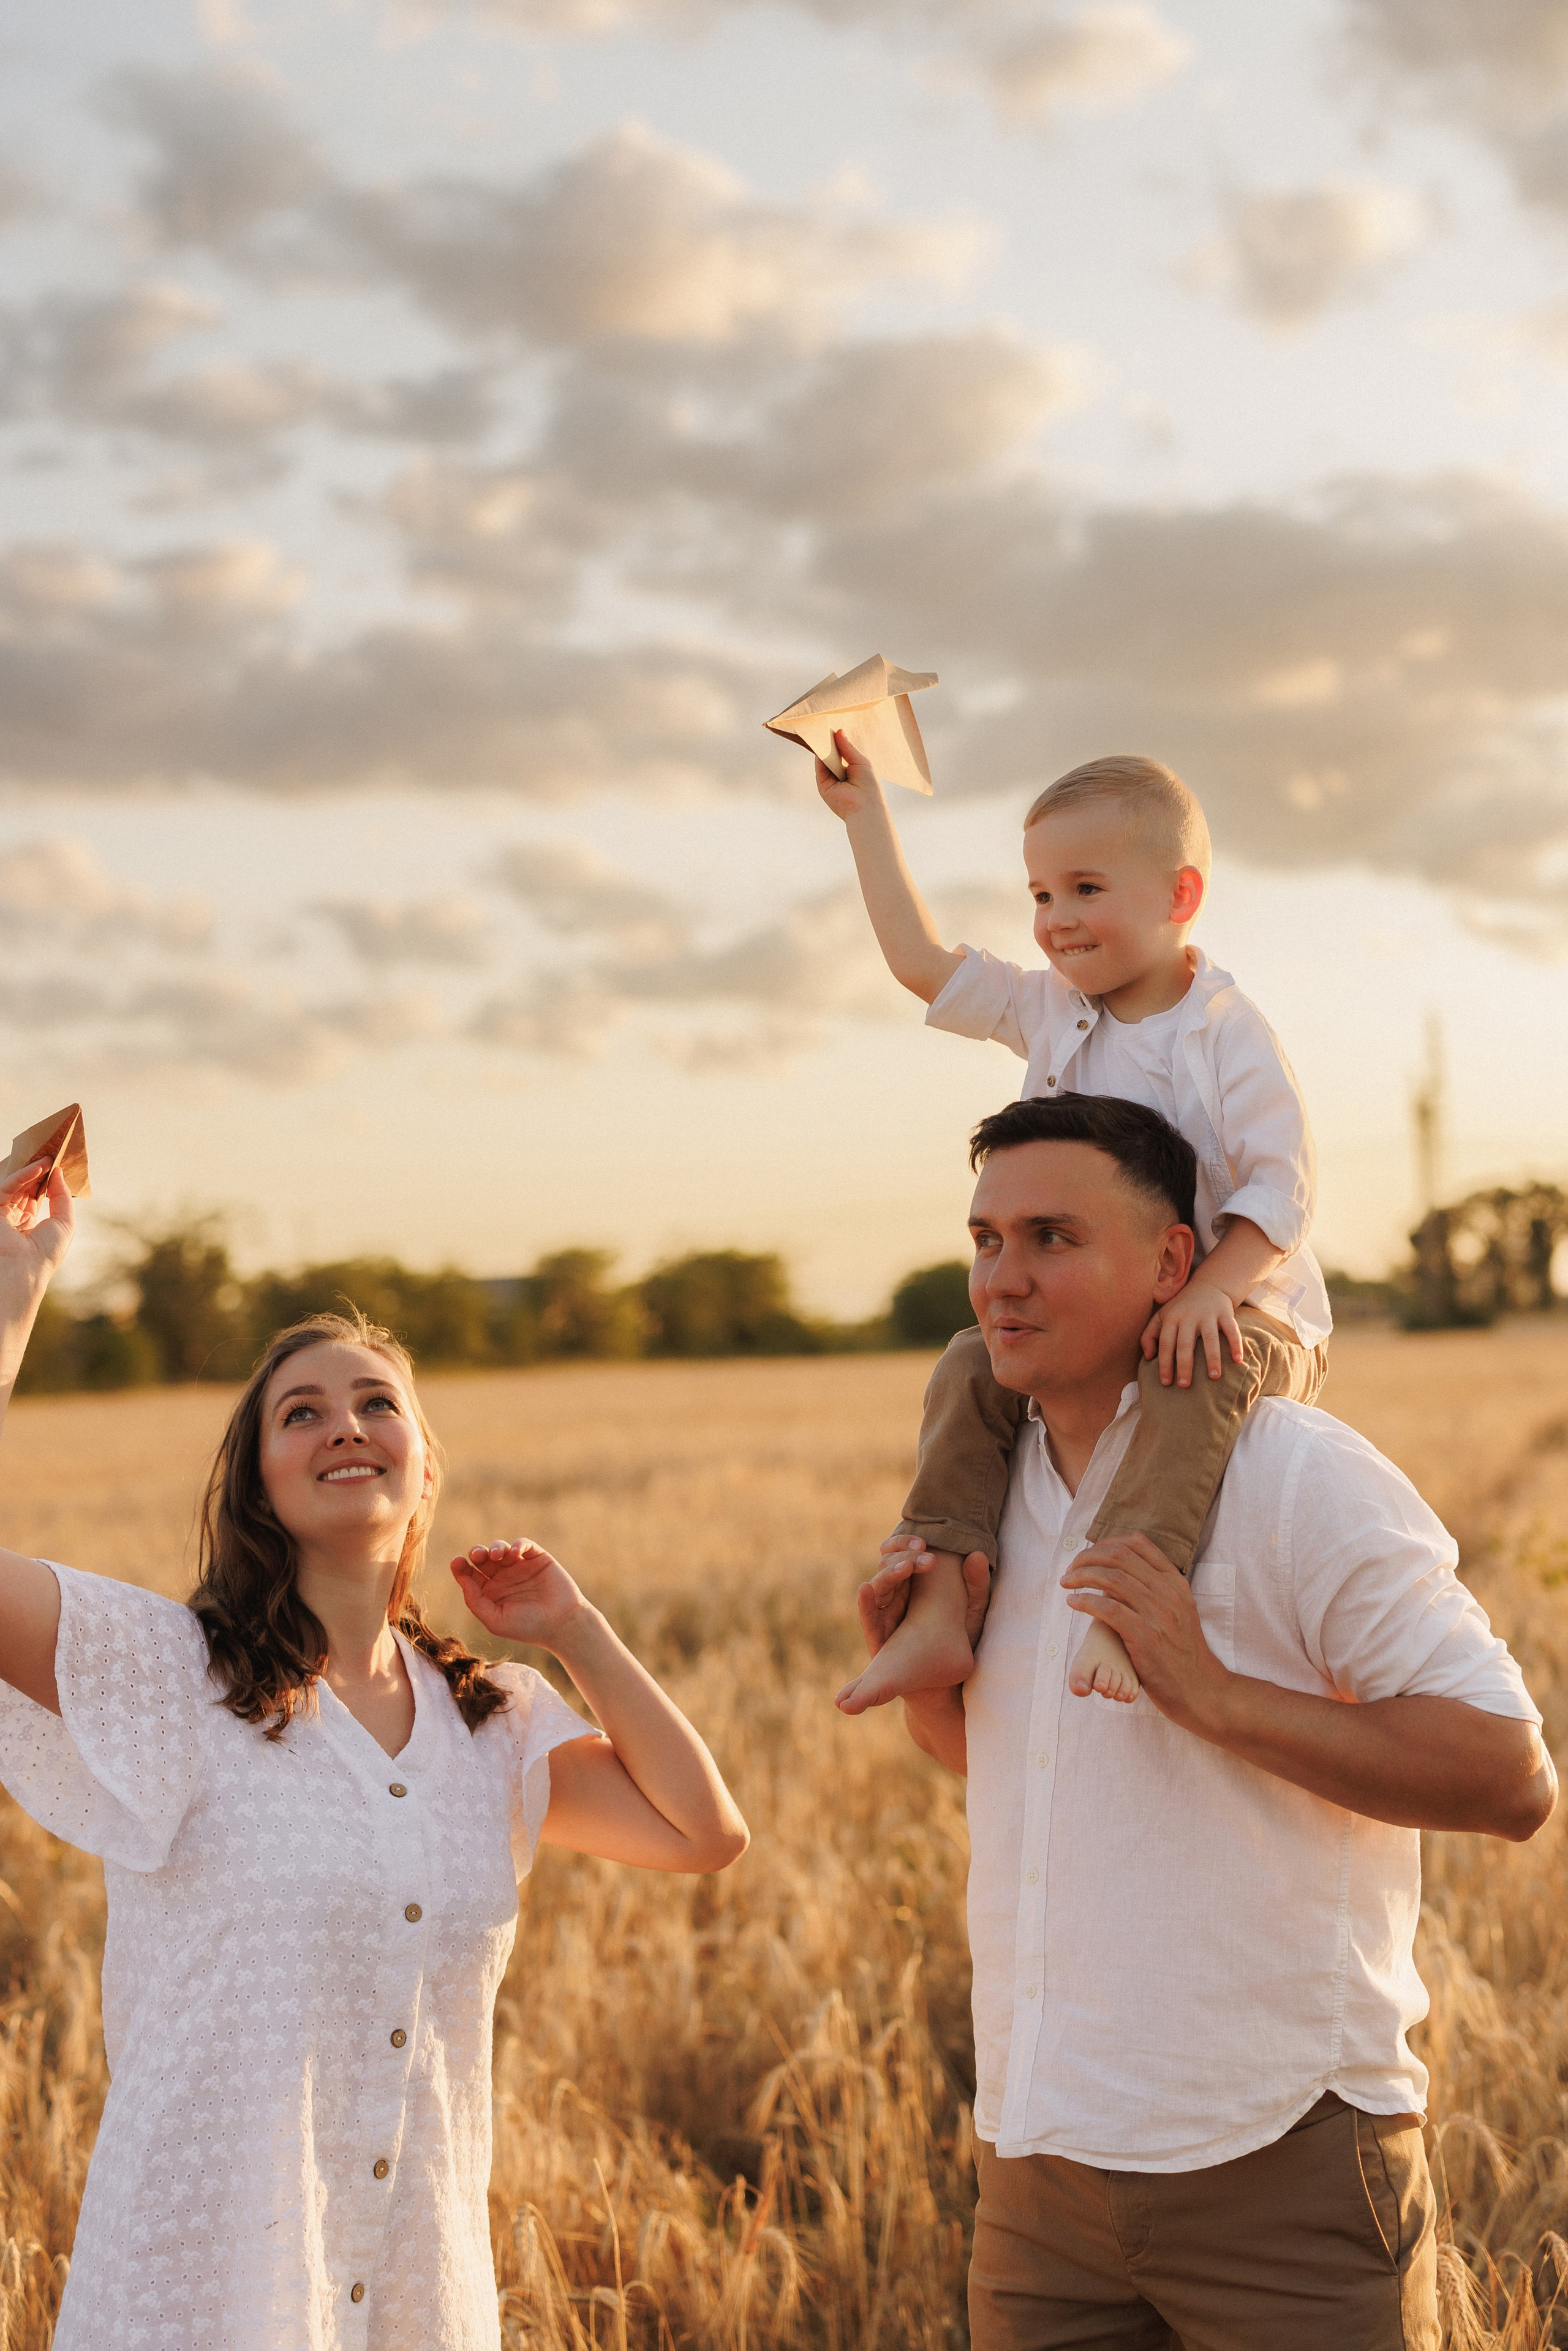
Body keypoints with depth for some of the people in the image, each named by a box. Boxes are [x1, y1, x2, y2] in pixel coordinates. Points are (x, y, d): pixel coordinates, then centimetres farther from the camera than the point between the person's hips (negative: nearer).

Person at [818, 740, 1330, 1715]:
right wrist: (866, 814, 15)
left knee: (1201, 1369, -38)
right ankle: (941, 1608, -18)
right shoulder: (1050, 1012, 9)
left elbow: (1282, 1186, -18)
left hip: (1242, 1313, -6)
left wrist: (1211, 1289, -34)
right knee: (972, 1367, -14)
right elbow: (923, 959, 14)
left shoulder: (1228, 1033, -11)